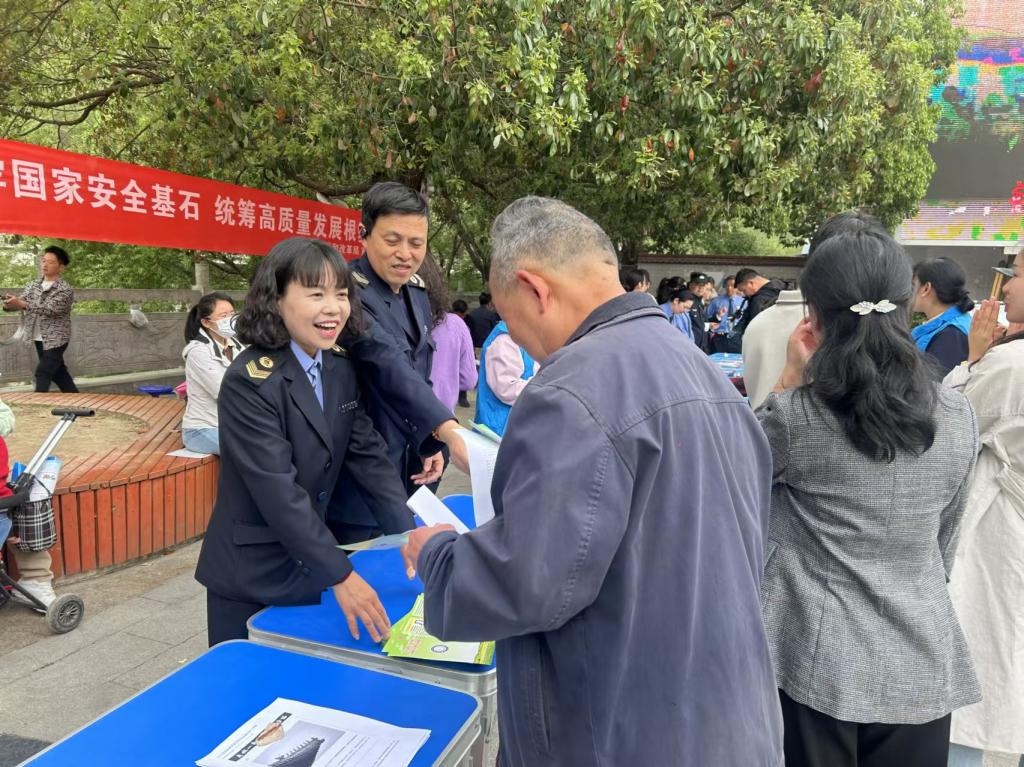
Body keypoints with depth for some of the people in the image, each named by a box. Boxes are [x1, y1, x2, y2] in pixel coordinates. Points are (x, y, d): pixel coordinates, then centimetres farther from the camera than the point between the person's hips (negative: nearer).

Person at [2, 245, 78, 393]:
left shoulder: (65, 290, -14)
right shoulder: (33, 285, 7)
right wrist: (9, 304, -25)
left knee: (42, 374, -8)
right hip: (39, 338, 7)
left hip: (55, 339, -7)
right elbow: (21, 302, -1)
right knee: (57, 370, 15)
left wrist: (22, 304, -35)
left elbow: (49, 309, -26)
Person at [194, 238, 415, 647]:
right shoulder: (249, 382, -22)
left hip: (308, 566, 6)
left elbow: (367, 453, -2)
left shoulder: (342, 367, -1)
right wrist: (341, 576, -28)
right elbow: (277, 490, -27)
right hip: (250, 578, -6)